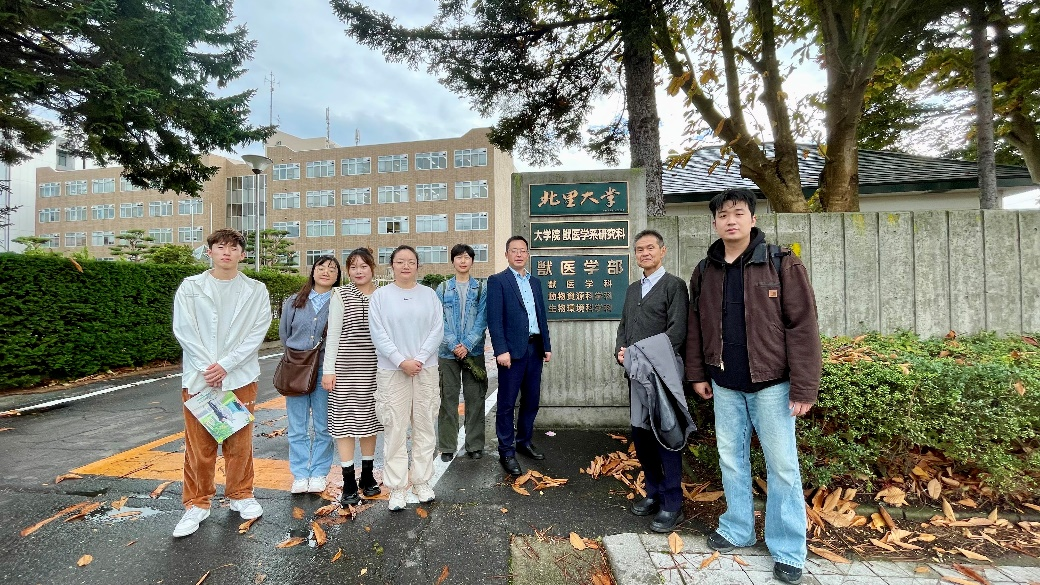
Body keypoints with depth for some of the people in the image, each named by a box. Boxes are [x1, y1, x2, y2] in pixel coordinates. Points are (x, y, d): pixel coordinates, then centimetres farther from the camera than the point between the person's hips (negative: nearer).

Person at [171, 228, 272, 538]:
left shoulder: (256, 291, 2)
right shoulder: (190, 287, 4)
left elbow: (257, 333, -4)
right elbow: (183, 331, -2)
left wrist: (225, 365, -12)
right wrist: (207, 367, -11)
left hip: (240, 376, 0)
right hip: (199, 376, 1)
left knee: (239, 442, 9)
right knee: (198, 445, 7)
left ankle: (240, 495, 27)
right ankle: (197, 503, 23)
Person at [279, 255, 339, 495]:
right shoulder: (294, 302, 6)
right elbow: (284, 334, 16)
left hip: (324, 369, -2)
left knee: (323, 427, 8)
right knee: (297, 428, 10)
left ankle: (318, 474, 23)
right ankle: (300, 475, 24)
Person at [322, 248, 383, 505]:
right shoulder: (341, 295, -2)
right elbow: (333, 334, -3)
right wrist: (329, 369, -7)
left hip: (374, 368, 3)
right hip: (346, 367, -2)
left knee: (369, 417, 12)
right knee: (345, 418, 2)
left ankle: (367, 475, 27)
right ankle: (349, 483, 14)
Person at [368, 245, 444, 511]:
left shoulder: (429, 294, 5)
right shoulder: (380, 295, 2)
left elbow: (437, 330, -1)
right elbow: (378, 333, -5)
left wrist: (419, 359, -12)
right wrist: (401, 361, -14)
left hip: (426, 369, 2)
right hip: (392, 371, -2)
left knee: (424, 427, 9)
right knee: (395, 429, 2)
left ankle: (421, 482, 24)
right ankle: (397, 488, 17)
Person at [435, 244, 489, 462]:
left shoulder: (481, 289, 4)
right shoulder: (443, 289, 5)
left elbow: (482, 320, -3)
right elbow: (439, 321, -2)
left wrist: (467, 345, -13)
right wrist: (454, 345, -12)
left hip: (474, 352, 0)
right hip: (448, 352, 0)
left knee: (475, 399, 7)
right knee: (448, 400, 7)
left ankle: (475, 445, 21)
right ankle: (447, 446, 20)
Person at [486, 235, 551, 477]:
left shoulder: (535, 282, 15)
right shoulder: (497, 281, -3)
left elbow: (541, 315, 16)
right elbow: (495, 319, -11)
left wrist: (546, 346, 12)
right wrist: (501, 350, -17)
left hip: (534, 348, 6)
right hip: (512, 349, -6)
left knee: (531, 400, 15)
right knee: (507, 403, 3)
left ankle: (524, 441, 33)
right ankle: (506, 451, 16)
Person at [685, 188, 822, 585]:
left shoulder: (782, 264, -7)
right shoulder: (704, 271, 5)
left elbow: (802, 326, -10)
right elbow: (696, 327, 10)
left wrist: (804, 387, -13)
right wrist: (698, 374, 9)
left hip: (771, 383, -4)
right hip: (725, 385, 4)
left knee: (782, 466, 7)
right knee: (731, 460, 15)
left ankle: (787, 551, 24)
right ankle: (737, 530, 33)